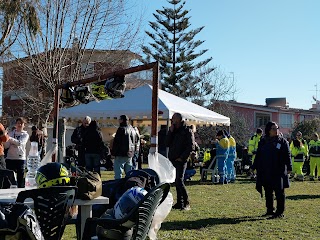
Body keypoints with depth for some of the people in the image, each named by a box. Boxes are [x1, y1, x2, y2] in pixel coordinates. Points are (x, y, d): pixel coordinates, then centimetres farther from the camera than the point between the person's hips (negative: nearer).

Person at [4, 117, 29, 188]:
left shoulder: (25, 135, 4)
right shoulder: (11, 133, 11)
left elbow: (20, 143, -17)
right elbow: (6, 146, 3)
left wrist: (10, 138, -29)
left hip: (20, 158, -2)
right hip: (10, 158, 2)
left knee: (20, 177, -1)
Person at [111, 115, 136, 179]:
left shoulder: (121, 129, -12)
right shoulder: (132, 129, 14)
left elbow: (116, 142, -15)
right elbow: (134, 142, 19)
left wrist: (113, 152, -9)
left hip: (121, 154, -8)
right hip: (130, 154, 8)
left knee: (118, 172, -7)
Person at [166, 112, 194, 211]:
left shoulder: (187, 131, -3)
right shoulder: (173, 131, 17)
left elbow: (191, 146, -9)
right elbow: (167, 144, 8)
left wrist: (182, 158, -14)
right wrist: (170, 132, -1)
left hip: (181, 161, -6)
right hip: (172, 160, 7)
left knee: (179, 181, -12)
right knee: (177, 182, 8)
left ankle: (186, 203, -5)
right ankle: (179, 203, 14)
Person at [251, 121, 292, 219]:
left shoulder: (283, 141, 0)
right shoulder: (263, 141, 10)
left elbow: (287, 155, -2)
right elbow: (258, 155, 14)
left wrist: (289, 168, -10)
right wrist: (254, 167, 12)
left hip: (278, 172, -4)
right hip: (265, 172, 4)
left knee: (279, 192, -2)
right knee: (268, 192, 11)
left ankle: (280, 212, 4)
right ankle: (270, 210, 22)